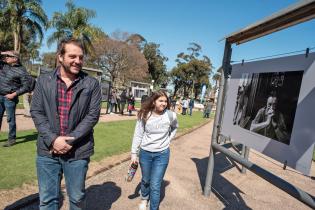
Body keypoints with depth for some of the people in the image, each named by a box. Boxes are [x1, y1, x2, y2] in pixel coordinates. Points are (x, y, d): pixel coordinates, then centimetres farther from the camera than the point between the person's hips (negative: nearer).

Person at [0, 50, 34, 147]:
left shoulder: (21, 70, -9)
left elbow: (26, 86, -12)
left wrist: (14, 94, -15)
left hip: (9, 98, -6)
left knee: (10, 119, 2)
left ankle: (11, 139, 14)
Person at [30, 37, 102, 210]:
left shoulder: (92, 84, -3)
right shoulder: (44, 81, 3)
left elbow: (93, 115, -7)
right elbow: (36, 112, 0)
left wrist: (70, 140, -14)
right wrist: (53, 139, -13)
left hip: (78, 151, -1)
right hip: (47, 150, 2)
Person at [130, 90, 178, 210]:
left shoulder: (171, 115, -12)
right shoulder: (144, 115, -13)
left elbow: (175, 128, 11)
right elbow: (138, 135, -6)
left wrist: (168, 140, 3)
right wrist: (134, 153, -4)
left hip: (162, 154, -1)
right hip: (145, 153, 2)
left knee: (155, 186, 0)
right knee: (145, 180, 23)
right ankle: (144, 199, 52)